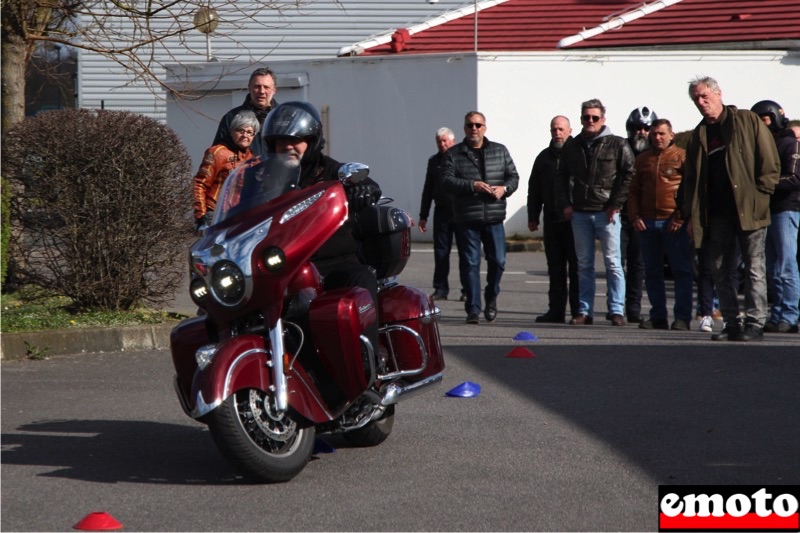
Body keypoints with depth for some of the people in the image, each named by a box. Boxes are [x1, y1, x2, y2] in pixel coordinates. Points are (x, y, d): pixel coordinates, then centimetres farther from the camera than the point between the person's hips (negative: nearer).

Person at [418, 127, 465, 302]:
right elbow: (428, 190, 19)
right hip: (442, 212, 4)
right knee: (441, 251, 3)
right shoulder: (434, 161, 14)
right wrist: (423, 216, 15)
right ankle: (440, 289, 9)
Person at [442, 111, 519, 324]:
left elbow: (513, 176, 12)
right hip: (466, 220, -2)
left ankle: (491, 298, 27)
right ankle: (473, 309, 3)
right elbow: (447, 181, -7)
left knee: (498, 261, 2)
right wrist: (472, 185, -19)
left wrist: (504, 188, -9)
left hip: (494, 219, 2)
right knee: (469, 264, -2)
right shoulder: (453, 154, 4)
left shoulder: (500, 151, 12)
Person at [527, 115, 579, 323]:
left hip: (574, 220, -5)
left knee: (576, 267, -2)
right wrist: (533, 216, 13)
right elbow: (534, 189, 19)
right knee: (555, 267, 7)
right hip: (552, 220, 5)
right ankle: (556, 310, 11)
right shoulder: (544, 157, 15)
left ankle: (578, 310, 2)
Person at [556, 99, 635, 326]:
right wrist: (565, 204, 5)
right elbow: (562, 177, 17)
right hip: (579, 213, 4)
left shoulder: (618, 145, 0)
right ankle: (585, 311, 11)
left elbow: (628, 175, -4)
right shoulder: (572, 147, 12)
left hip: (606, 213, -4)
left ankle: (617, 310, -2)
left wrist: (616, 204, -10)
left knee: (613, 263, -4)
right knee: (584, 265, 8)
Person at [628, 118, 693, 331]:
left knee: (681, 271, -4)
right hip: (647, 223, 5)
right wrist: (635, 217, 2)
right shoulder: (642, 159, 15)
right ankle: (658, 317, 13)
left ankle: (682, 317, -3)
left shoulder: (682, 156, 0)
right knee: (652, 272, 7)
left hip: (674, 224, -5)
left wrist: (680, 218, -12)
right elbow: (633, 191, 17)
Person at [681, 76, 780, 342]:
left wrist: (760, 195, -11)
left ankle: (754, 324, -2)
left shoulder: (748, 121, 1)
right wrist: (688, 210, 4)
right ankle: (732, 324, 11)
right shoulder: (698, 135, 16)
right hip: (717, 213, 5)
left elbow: (770, 162, -3)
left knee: (754, 268, -3)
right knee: (721, 271, 5)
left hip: (749, 209, -5)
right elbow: (690, 177, 16)